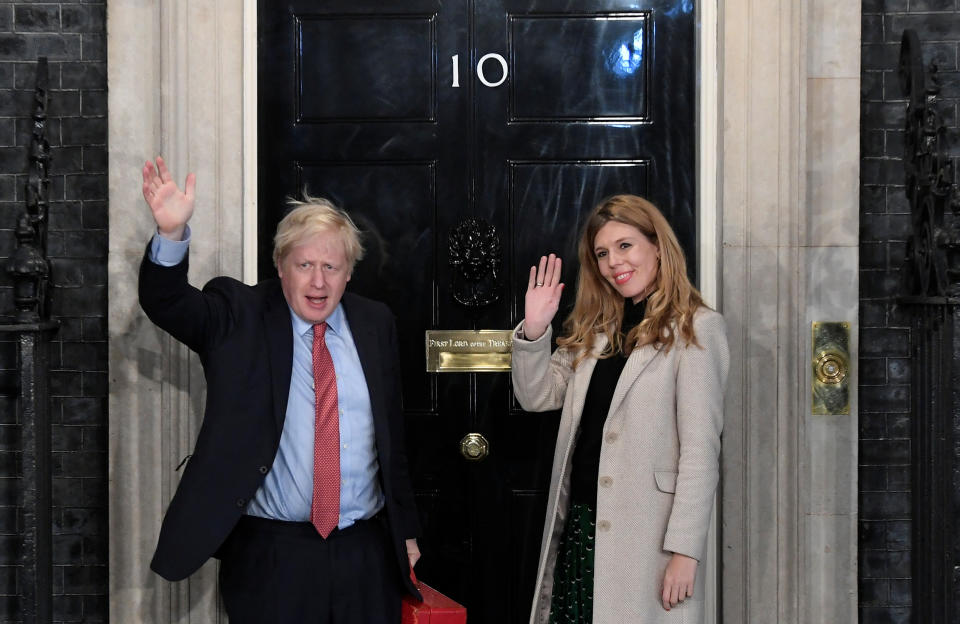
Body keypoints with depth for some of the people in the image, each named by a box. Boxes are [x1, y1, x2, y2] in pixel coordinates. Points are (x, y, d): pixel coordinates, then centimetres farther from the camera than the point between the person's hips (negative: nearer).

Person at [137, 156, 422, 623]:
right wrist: (172, 234, -36)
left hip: (367, 553, 3)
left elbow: (392, 432, 12)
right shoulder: (240, 317, -1)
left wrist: (405, 528, 15)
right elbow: (165, 303, -17)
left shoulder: (376, 324, 7)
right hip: (270, 555, -2)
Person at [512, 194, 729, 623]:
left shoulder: (695, 327, -6)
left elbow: (700, 445, -11)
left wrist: (686, 549, -15)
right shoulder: (596, 327, 13)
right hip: (578, 525, 6)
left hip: (646, 536, -5)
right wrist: (534, 330, -4)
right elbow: (538, 395, 12)